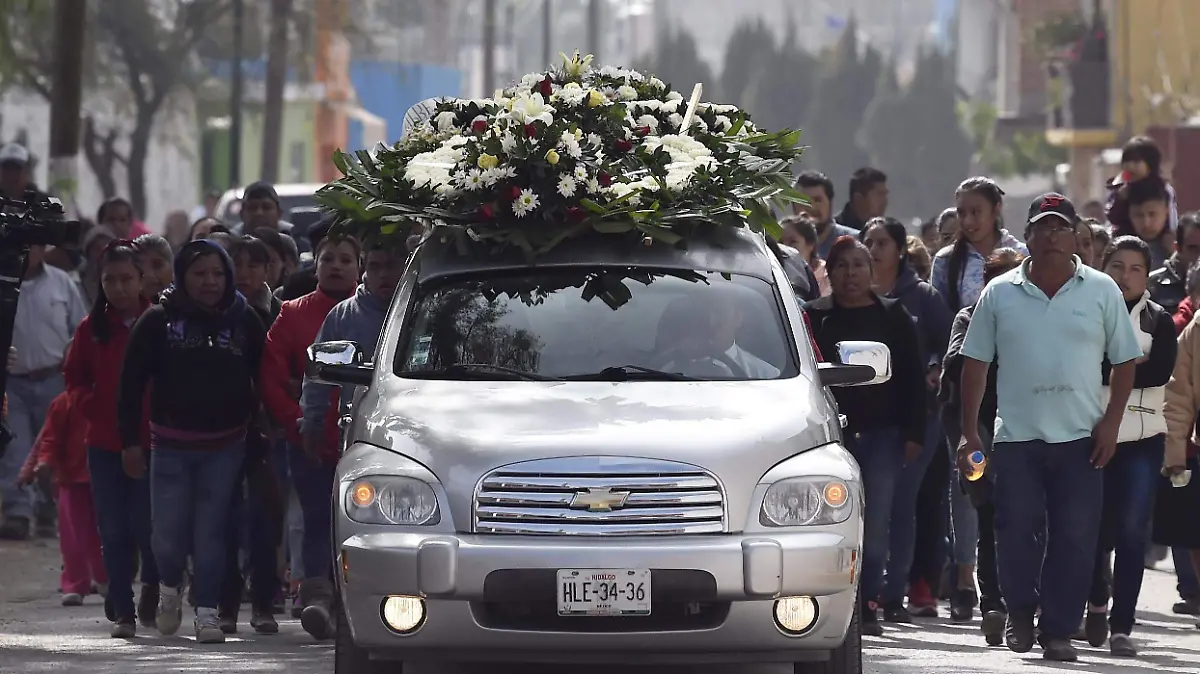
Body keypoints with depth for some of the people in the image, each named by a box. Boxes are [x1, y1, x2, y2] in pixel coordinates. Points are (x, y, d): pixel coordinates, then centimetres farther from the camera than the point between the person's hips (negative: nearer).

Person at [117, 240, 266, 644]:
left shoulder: (244, 321, 4)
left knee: (211, 531, -3)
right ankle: (170, 588, 26)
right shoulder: (159, 321, -1)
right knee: (169, 533, -3)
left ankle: (207, 611, 3)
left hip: (224, 447, 1)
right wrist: (130, 441, -4)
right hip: (171, 445, -1)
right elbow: (132, 383, 1)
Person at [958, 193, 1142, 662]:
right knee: (1016, 531, -3)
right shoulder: (1000, 294, 6)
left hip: (1080, 438, 0)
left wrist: (1111, 422, -3)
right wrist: (969, 432, 2)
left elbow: (1125, 360, 8)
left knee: (1075, 538, -3)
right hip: (1016, 437, 0)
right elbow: (975, 364, 8)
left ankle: (1058, 631, 4)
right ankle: (1020, 611, 19)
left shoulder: (1101, 291, 5)